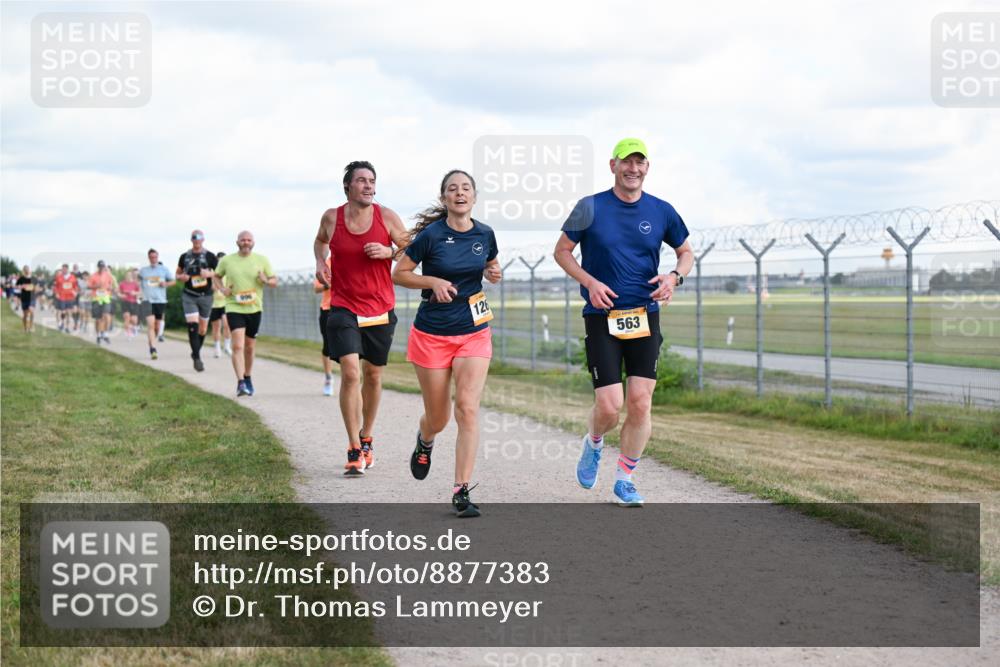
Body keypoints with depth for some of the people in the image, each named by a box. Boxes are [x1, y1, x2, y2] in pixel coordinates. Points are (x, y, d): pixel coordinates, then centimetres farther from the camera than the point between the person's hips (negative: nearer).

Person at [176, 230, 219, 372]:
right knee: (193, 326, -15)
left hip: (205, 296, 0)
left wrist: (209, 274, -18)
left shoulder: (210, 256, 1)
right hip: (189, 296, 0)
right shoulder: (185, 257, 7)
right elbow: (178, 273, 19)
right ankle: (197, 358, -13)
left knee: (203, 329, 9)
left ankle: (196, 353, 31)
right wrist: (181, 277, -4)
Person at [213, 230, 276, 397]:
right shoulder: (227, 260, 2)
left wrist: (266, 281, -16)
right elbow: (216, 276, 18)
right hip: (234, 308, -2)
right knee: (238, 346, -16)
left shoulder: (261, 260, 3)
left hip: (254, 308, 2)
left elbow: (275, 281, 7)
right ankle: (240, 382, -20)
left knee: (249, 347, 13)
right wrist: (222, 288, -2)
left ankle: (247, 378, 32)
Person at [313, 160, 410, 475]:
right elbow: (320, 240, 21)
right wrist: (320, 262, 2)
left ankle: (366, 439, 33)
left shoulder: (387, 217, -4)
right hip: (343, 308, -1)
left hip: (381, 310, 1)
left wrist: (388, 252, -15)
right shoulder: (331, 218, -2)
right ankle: (354, 451, -11)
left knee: (373, 375, 12)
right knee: (350, 372, -16)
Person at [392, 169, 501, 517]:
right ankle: (425, 441, 46)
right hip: (432, 334, -2)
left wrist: (493, 274, -3)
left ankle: (462, 491, -10)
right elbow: (399, 274, -3)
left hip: (474, 332, 2)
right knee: (438, 417, 8)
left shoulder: (485, 234, 1)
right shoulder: (431, 235, -10)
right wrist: (433, 282, -18)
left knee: (468, 408, -14)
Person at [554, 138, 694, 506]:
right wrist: (590, 282, -10)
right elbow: (562, 251, 6)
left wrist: (674, 277, -4)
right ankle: (593, 444, 25)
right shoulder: (590, 208, -2)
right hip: (601, 318, -2)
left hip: (645, 317, 2)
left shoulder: (661, 212, 4)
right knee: (609, 406, -10)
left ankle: (624, 481, 12)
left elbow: (686, 251, 18)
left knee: (640, 403, -4)